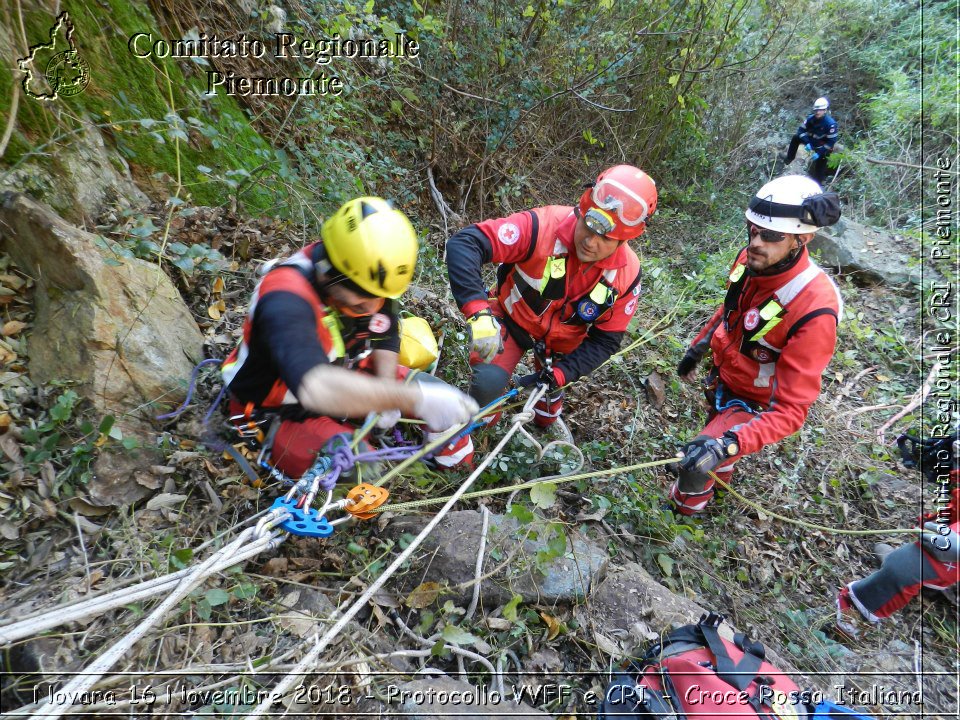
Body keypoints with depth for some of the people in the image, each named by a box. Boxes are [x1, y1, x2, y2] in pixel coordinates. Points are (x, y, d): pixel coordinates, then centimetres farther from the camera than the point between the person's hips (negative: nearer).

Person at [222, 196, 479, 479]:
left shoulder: (367, 280, -16)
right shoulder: (287, 299, -38)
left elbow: (385, 340, 1)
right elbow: (316, 388, -54)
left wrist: (385, 395, -16)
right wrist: (413, 397, -56)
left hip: (340, 373, 6)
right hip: (282, 412, -6)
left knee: (440, 399, -5)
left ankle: (456, 466, 24)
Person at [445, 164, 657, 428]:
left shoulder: (626, 275, -23)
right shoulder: (543, 226, -35)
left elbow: (605, 341, -13)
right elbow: (463, 243, -40)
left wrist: (557, 375, -26)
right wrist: (478, 312, -53)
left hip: (559, 341, 3)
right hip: (510, 319, -3)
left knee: (550, 386, 23)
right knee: (489, 383, -24)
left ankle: (547, 421, 61)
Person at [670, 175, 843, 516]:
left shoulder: (814, 311, -37)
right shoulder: (751, 258, -19)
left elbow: (791, 410, -35)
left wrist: (728, 444, -48)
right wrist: (698, 347, 14)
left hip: (755, 404, -6)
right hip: (722, 378, 7)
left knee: (695, 466, -10)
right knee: (714, 440, 31)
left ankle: (685, 508, 26)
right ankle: (721, 475, 66)